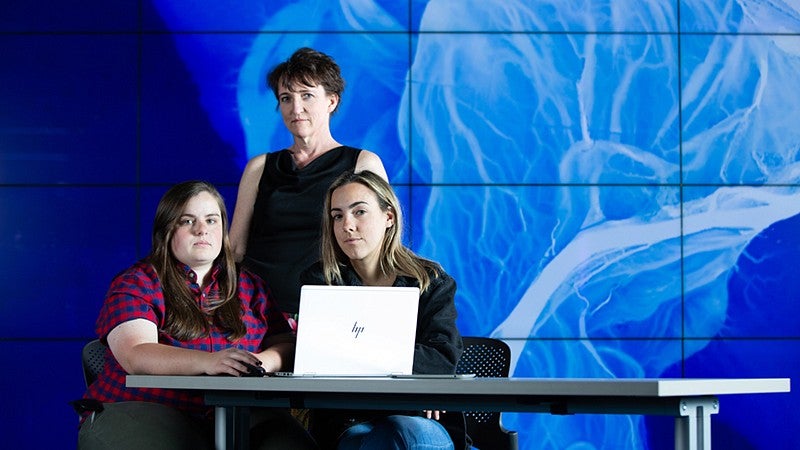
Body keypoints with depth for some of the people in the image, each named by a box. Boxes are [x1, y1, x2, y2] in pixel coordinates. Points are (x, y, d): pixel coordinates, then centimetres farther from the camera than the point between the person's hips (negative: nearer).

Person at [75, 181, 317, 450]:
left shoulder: (249, 287, 19)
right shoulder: (135, 285, 4)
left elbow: (286, 345, 12)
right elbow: (135, 356, -13)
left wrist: (261, 362, -14)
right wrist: (208, 362, -29)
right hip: (145, 411, -2)